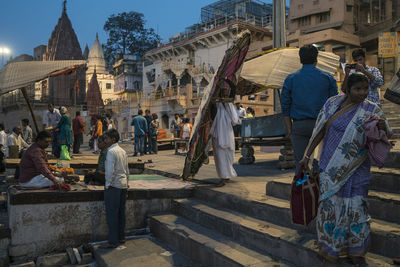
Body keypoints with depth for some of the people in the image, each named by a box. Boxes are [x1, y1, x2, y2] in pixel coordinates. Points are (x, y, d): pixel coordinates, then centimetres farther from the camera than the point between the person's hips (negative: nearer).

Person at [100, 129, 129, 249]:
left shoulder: (111, 151, -14)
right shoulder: (123, 151, 12)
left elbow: (110, 171, -21)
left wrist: (107, 185, -10)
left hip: (113, 186, -8)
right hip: (123, 185, 9)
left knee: (112, 214, -2)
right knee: (121, 212, 14)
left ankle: (113, 241, 3)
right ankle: (121, 237, 23)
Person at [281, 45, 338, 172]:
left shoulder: (290, 79, 5)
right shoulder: (328, 77, 5)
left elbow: (285, 106, 3)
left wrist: (289, 128, 6)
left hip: (298, 125, 0)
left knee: (300, 161, 4)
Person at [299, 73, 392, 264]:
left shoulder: (371, 110, -2)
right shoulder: (332, 104, -1)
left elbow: (387, 135, -3)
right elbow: (319, 131, 4)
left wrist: (384, 128, -28)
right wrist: (307, 156, 3)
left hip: (356, 168, 0)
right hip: (331, 165, 0)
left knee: (355, 205, 2)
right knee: (331, 203, 4)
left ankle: (356, 249, 21)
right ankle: (330, 246, 23)